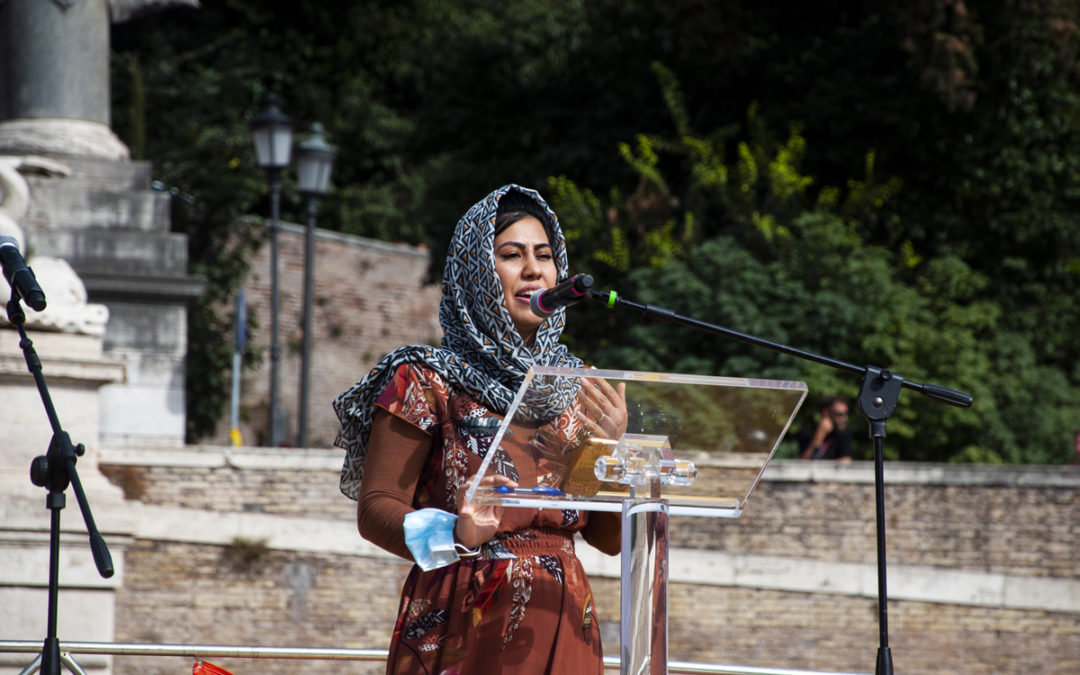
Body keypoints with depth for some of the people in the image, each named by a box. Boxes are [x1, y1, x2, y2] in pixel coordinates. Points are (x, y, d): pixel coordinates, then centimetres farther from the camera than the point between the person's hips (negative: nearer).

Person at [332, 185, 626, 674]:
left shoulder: (577, 389, 12)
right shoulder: (426, 381, -2)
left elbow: (609, 539, 10)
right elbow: (374, 509, -7)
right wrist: (456, 535, -24)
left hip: (563, 633, 4)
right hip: (462, 629, -4)